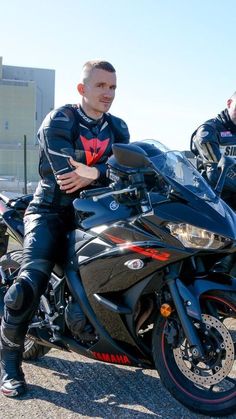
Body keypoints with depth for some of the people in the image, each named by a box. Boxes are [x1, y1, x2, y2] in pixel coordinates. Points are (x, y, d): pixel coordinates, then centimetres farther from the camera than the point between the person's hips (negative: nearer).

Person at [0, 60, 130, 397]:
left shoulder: (118, 129, 11)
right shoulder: (59, 121, -6)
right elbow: (67, 174, -21)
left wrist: (93, 173, -27)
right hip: (52, 210, -5)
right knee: (31, 282, -23)